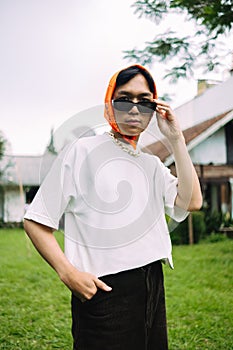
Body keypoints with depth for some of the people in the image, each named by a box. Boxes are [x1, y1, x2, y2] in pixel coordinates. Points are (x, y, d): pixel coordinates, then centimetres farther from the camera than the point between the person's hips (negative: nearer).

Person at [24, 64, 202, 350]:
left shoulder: (152, 165, 13)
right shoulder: (82, 151, -5)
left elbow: (191, 202, -3)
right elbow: (36, 221, -7)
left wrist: (176, 139, -3)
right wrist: (68, 273, -19)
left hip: (153, 286, 6)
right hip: (102, 291, -6)